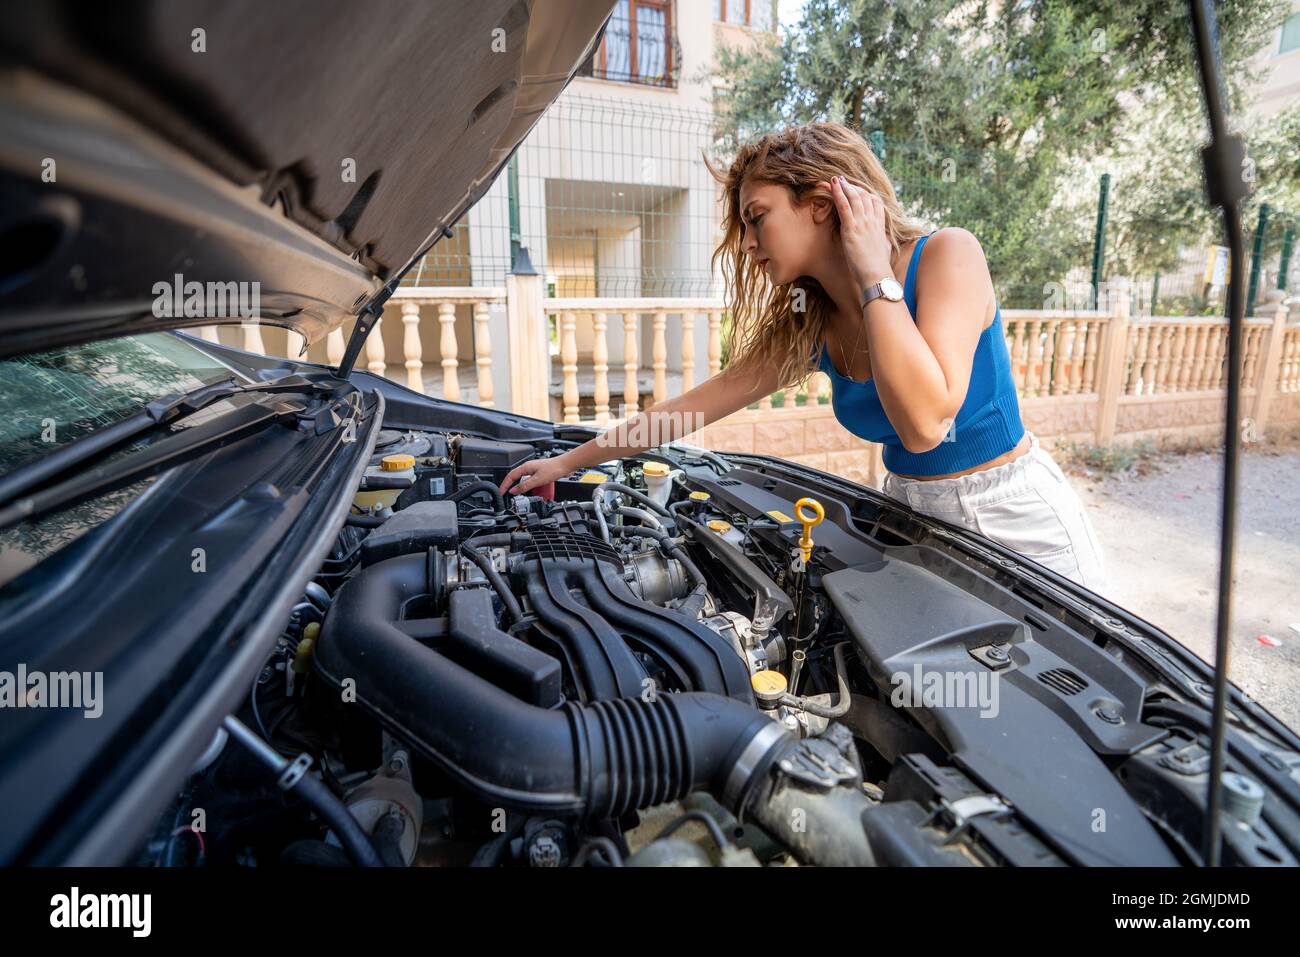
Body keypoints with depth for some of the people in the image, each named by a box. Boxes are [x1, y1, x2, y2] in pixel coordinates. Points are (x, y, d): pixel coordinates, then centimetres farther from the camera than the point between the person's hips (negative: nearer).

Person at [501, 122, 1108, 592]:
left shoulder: (947, 255, -20)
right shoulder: (809, 326, -4)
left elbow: (924, 421, -34)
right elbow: (698, 403, 0)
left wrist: (873, 274, -27)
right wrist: (569, 462, 2)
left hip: (1019, 525, -4)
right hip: (912, 519, 5)